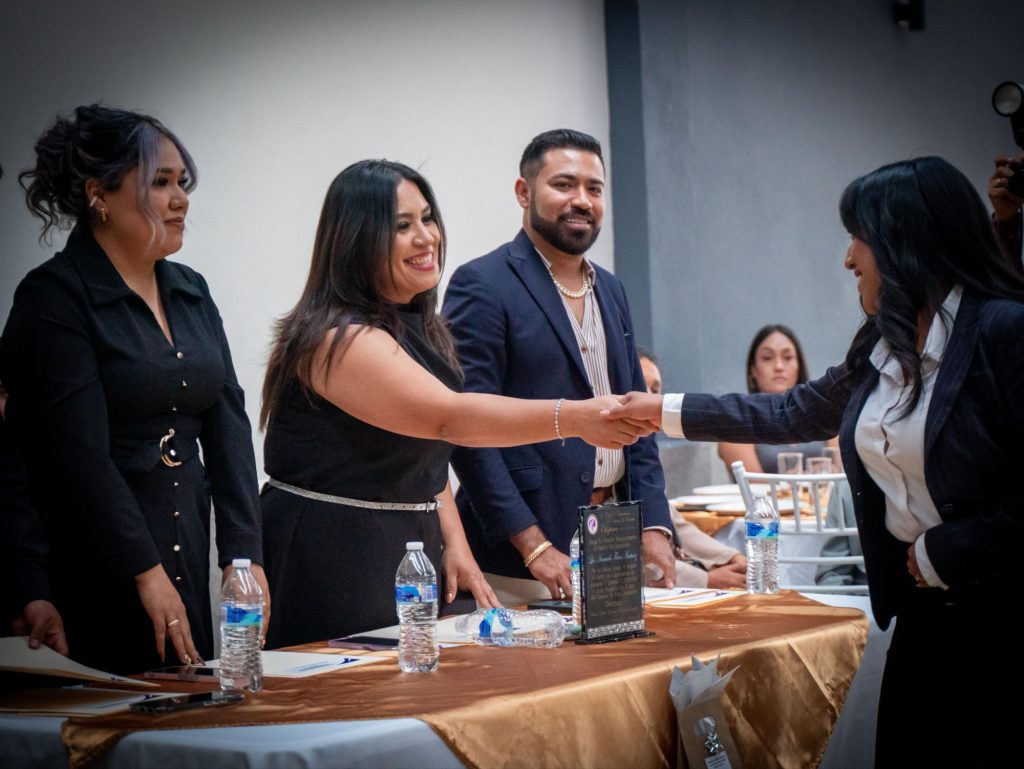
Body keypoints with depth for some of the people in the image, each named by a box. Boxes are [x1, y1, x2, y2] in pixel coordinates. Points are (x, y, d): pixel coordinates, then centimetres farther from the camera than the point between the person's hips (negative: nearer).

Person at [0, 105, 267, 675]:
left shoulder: (191, 292, 12)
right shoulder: (54, 298, -10)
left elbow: (228, 425, 8)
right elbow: (81, 455, -15)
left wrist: (244, 557, -2)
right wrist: (148, 576, -16)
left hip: (190, 558, 7)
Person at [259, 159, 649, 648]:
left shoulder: (415, 328, 12)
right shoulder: (340, 338, -19)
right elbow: (448, 417, -32)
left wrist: (455, 544, 5)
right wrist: (574, 417, -40)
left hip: (410, 549, 9)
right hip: (334, 566, -9)